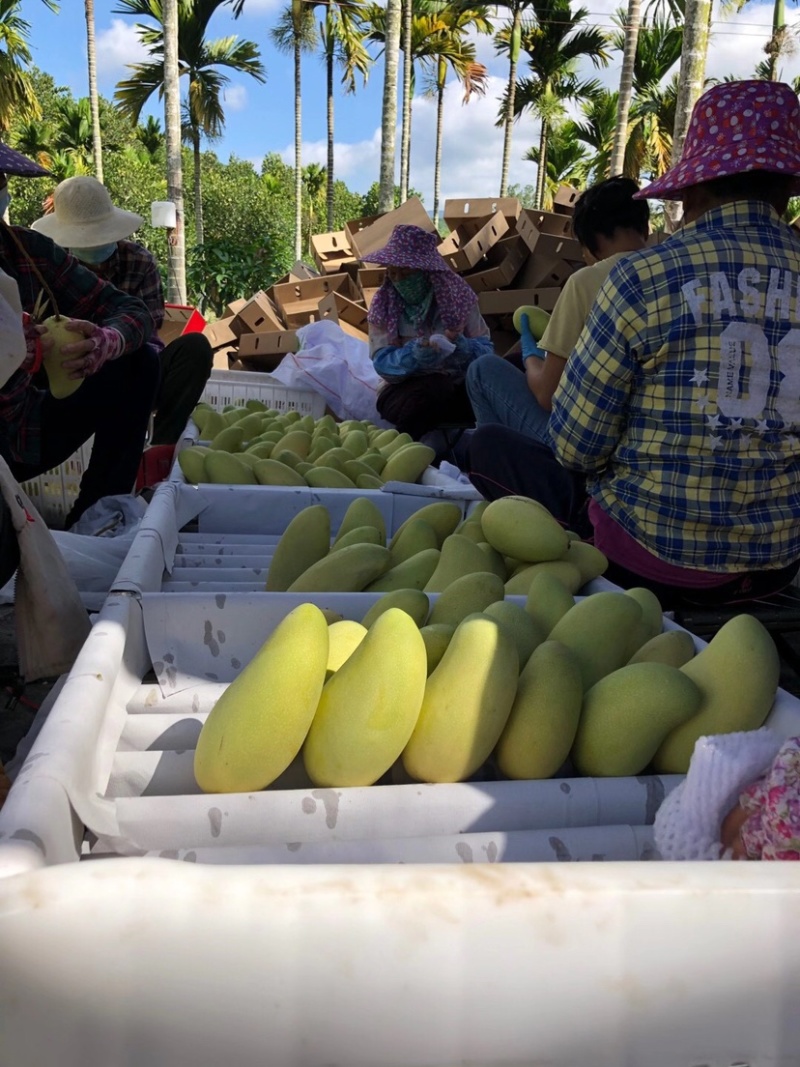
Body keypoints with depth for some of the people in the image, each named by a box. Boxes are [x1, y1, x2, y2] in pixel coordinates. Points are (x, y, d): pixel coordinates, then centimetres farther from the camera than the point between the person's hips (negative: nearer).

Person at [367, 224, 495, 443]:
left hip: (459, 387, 1)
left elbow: (486, 350, -6)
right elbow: (382, 362, -11)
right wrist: (414, 353, -30)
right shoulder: (383, 304, -3)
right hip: (408, 388, -1)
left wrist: (461, 346, -28)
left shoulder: (457, 295, -4)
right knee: (430, 393, -35)